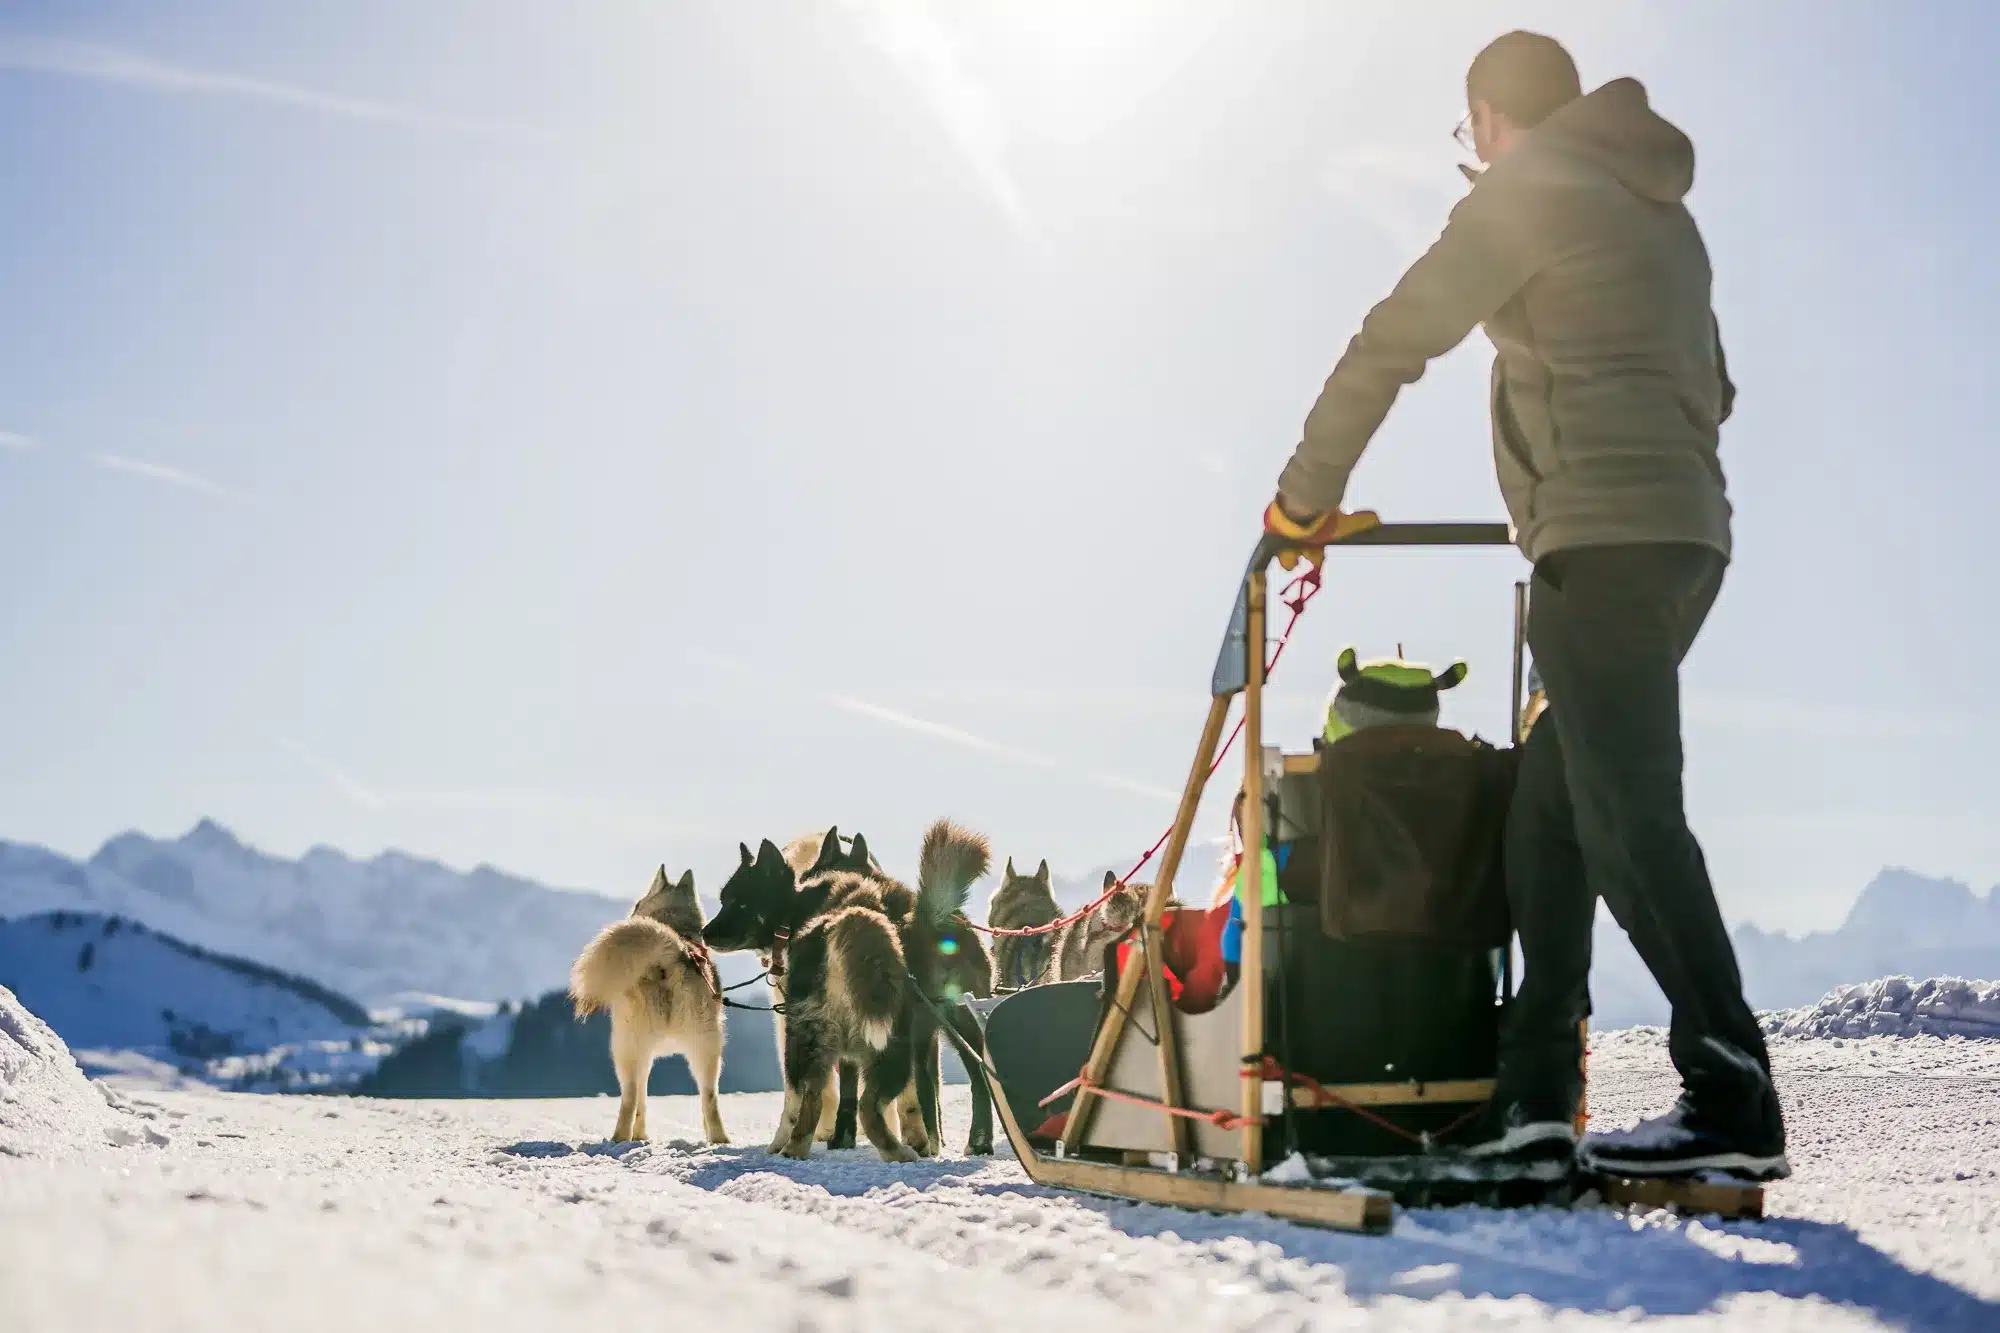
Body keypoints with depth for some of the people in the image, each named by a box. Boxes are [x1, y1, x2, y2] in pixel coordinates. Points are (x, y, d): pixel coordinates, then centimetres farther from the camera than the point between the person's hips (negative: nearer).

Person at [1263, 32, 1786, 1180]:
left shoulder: (1524, 192, 0)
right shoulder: (1660, 209, 25)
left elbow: (1391, 346, -2)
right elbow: (1711, 387, 31)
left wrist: (1307, 495, 7)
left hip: (1604, 540, -9)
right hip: (1689, 536, 9)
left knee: (1629, 815, -12)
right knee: (1549, 804, 9)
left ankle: (1734, 1100, -15)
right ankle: (1535, 1093, 8)